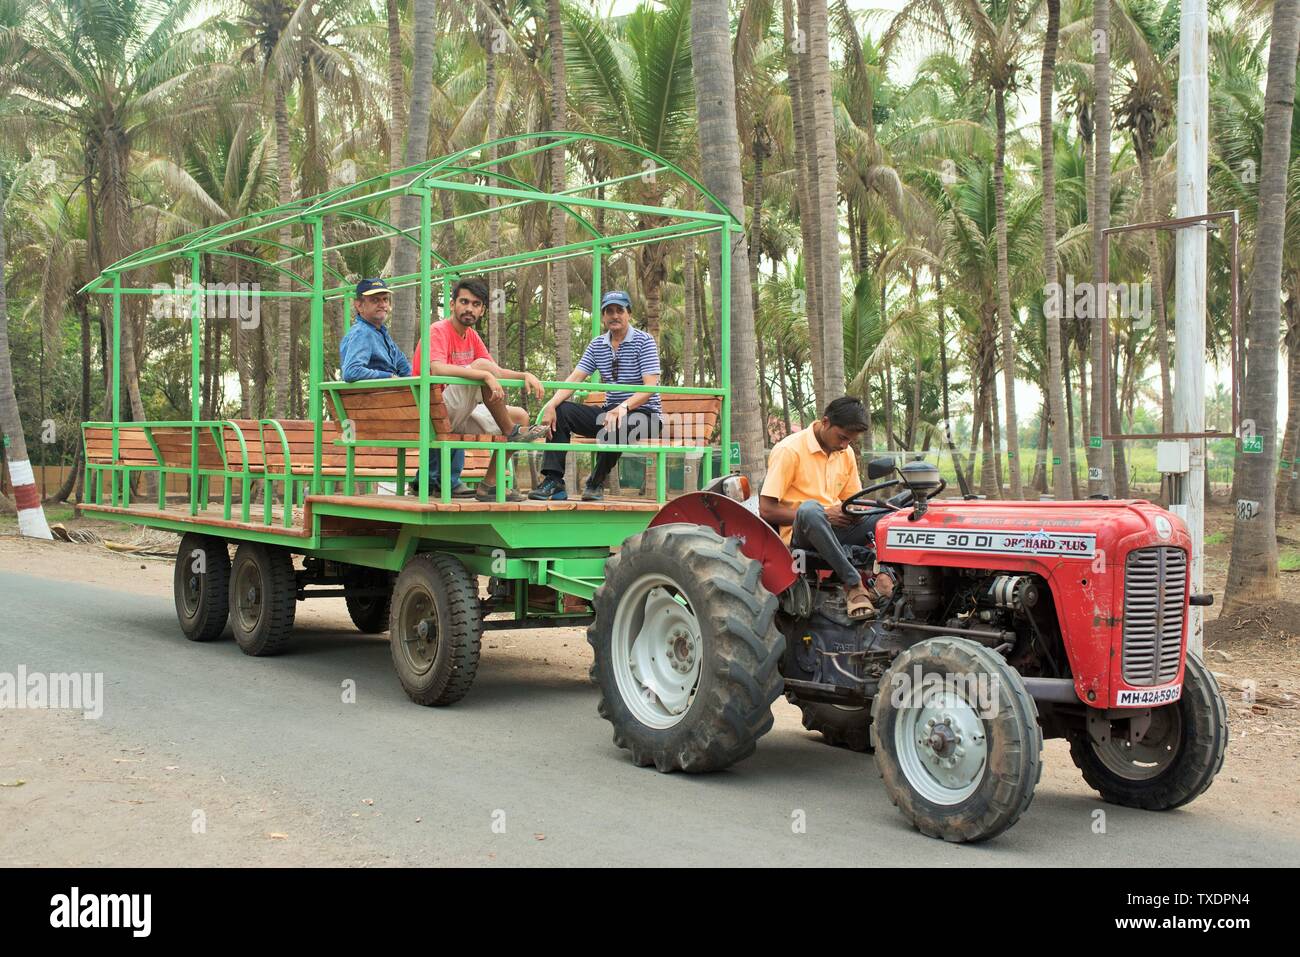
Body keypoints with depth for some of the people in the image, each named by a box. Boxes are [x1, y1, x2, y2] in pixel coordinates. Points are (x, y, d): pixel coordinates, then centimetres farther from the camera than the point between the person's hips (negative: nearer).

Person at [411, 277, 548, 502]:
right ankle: (511, 431, -12)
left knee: (520, 416, 4)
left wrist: (525, 375, -6)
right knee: (482, 365, -26)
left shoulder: (471, 336, 15)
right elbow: (437, 369, -31)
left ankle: (490, 484, 0)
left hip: (458, 416, 9)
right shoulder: (438, 331, -12)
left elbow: (497, 372, 15)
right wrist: (485, 375, -36)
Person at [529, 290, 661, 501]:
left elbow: (651, 387, -18)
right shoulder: (597, 345, 9)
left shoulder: (644, 341, -7)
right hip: (610, 410, 6)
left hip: (643, 411, -6)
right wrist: (551, 404, -19)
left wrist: (624, 407, -35)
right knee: (561, 411, -13)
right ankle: (553, 481, -18)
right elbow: (574, 379, 0)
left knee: (615, 423, -39)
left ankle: (596, 483, -19)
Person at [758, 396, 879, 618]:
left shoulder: (846, 453, 11)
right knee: (810, 508, -41)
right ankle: (853, 583, -36)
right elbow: (766, 510, -14)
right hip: (798, 534, -6)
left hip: (835, 530, 6)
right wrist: (824, 515, -18)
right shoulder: (789, 450, -10)